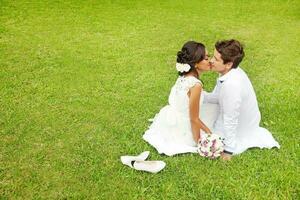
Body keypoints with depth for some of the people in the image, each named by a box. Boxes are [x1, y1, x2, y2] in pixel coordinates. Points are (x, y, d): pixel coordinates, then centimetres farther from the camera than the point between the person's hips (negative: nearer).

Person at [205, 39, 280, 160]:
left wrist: (228, 150, -21)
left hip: (240, 126, -8)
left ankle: (251, 140, 5)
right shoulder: (231, 71, -14)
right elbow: (216, 97, -1)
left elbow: (230, 120, -31)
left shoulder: (231, 85, -40)